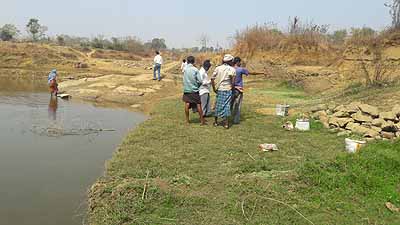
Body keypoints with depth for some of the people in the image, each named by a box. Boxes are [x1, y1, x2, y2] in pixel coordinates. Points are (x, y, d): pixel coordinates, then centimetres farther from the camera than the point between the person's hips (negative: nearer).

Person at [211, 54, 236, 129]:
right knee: (226, 105, 3)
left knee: (218, 105, 14)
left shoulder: (218, 68, 2)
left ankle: (216, 121, 23)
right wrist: (232, 88, 10)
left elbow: (212, 79, -4)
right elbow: (232, 82, -6)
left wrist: (214, 88, 4)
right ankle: (226, 123, 3)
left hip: (219, 90, 2)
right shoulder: (232, 69, -3)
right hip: (227, 90, -2)